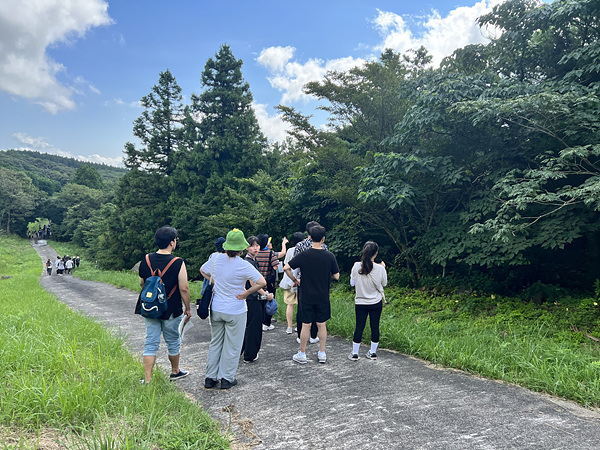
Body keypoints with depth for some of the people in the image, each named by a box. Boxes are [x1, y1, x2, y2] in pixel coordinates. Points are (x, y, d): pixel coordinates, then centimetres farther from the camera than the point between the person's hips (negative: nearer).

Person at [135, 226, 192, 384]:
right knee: (173, 342, 16)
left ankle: (147, 380, 8)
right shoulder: (178, 263, -16)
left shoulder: (146, 259, -2)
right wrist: (188, 308, -3)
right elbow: (184, 288, -15)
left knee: (151, 343, 10)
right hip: (171, 311, -3)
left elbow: (141, 283, 11)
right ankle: (175, 371, 36)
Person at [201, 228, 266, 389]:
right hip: (235, 311, -5)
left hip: (216, 309, 5)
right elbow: (262, 282, -22)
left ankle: (210, 378, 25)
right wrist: (246, 293, -12)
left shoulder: (215, 258, -4)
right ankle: (227, 379, 19)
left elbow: (202, 271, 15)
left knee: (215, 343, 18)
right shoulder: (243, 265, -19)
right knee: (232, 345, 10)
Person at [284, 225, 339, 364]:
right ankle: (322, 354, 21)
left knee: (306, 325, 7)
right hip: (323, 297, 1)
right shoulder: (329, 256, -7)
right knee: (322, 325, 12)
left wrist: (295, 280, 0)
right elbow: (336, 276, -2)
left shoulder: (304, 255, -11)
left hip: (306, 296, -1)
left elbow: (286, 268, -13)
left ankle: (302, 354, 17)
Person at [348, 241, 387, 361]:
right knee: (375, 326, 12)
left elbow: (352, 283, -1)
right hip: (376, 302, 0)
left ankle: (354, 353, 15)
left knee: (359, 327, 8)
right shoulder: (380, 268, -15)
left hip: (360, 302, 1)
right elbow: (384, 283, 3)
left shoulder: (356, 266, -13)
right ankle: (373, 352, 23)